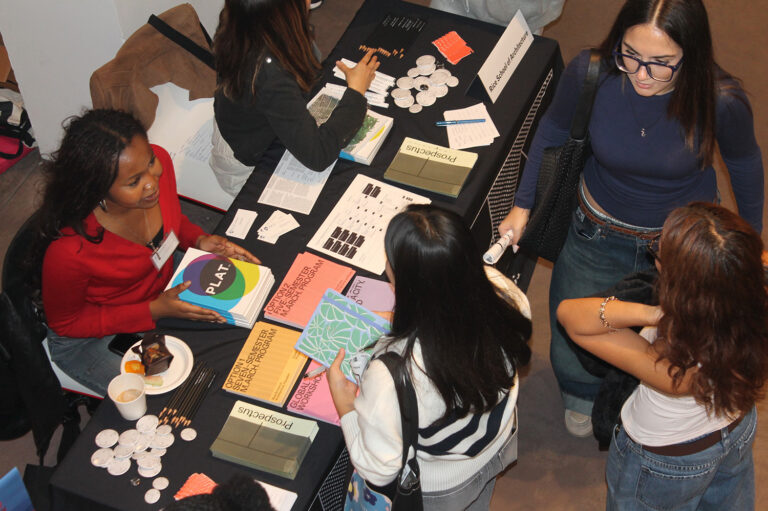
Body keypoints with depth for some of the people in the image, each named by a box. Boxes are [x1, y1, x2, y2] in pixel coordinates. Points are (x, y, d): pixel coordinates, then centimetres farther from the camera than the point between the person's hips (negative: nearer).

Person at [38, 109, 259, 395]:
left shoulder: (159, 162, -23)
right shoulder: (69, 250, -40)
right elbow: (65, 323, -19)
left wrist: (199, 240, -18)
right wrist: (154, 311, -26)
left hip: (163, 292, 6)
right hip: (92, 338, -6)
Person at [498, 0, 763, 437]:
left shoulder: (722, 101, -28)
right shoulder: (591, 74, -26)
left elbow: (744, 162, -4)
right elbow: (553, 131, -3)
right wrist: (523, 204, 3)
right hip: (600, 234, 1)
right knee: (573, 357, 14)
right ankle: (583, 396, 53)